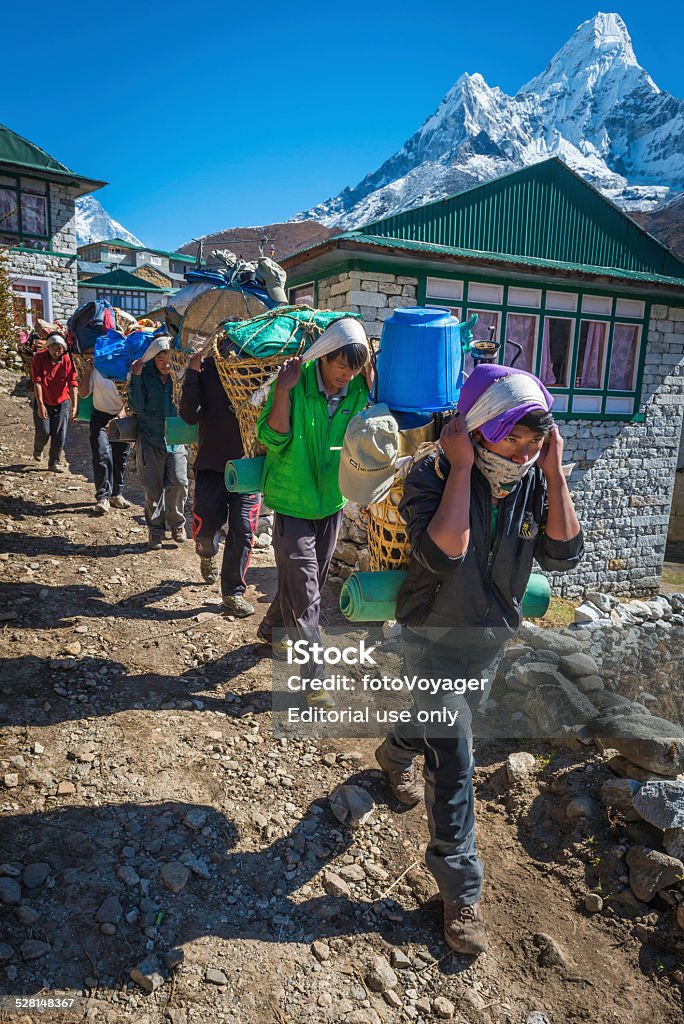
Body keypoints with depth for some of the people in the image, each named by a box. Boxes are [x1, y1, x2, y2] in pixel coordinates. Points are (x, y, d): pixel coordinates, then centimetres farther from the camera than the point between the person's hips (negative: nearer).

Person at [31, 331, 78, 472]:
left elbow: (73, 383, -15)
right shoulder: (39, 358, -14)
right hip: (43, 401, -1)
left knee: (60, 433, -3)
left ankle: (55, 461, 11)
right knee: (43, 431, -1)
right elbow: (37, 382, -17)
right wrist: (40, 405, -22)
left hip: (62, 401, 1)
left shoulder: (68, 360, -12)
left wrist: (74, 405, -22)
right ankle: (38, 450, 33)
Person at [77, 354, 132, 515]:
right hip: (101, 416, 0)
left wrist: (118, 418, -22)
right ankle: (103, 497, -8)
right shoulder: (94, 367, -3)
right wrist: (86, 371, -13)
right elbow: (83, 394, -3)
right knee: (102, 455, -14)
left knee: (121, 457, 8)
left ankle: (116, 494, 25)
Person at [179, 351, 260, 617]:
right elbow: (189, 415, -9)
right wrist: (192, 371, -15)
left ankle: (233, 592, 16)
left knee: (243, 529, -2)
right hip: (212, 462, 0)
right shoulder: (206, 369, -2)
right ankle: (208, 553, 41)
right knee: (205, 525, 3)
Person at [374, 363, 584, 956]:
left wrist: (555, 473, -24)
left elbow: (564, 557, -19)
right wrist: (461, 468, -37)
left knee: (441, 724, 29)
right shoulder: (434, 477, -25)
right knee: (454, 764, -5)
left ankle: (395, 755, 62)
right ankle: (461, 890, 15)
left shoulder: (535, 483, -10)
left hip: (492, 639, 6)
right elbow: (443, 556, -39)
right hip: (436, 641, -5)